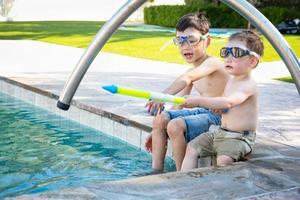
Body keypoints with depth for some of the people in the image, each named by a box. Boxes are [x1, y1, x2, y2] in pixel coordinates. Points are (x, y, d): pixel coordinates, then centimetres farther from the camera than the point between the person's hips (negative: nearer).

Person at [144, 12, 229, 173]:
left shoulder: (212, 63, -16)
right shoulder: (193, 71, 13)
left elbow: (187, 78, -37)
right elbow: (178, 103, 15)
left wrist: (163, 96, -54)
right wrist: (157, 131, 12)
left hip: (217, 117, -9)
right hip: (201, 112, 9)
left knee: (176, 125, -28)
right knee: (160, 118, -3)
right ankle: (156, 171, 0)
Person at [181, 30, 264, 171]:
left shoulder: (249, 85, -18)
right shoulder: (231, 81, 11)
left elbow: (228, 102, -35)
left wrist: (199, 101, -35)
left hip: (239, 137, -9)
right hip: (220, 131, 9)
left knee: (224, 159, -33)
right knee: (191, 148, 2)